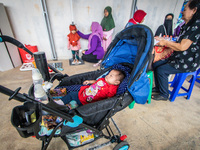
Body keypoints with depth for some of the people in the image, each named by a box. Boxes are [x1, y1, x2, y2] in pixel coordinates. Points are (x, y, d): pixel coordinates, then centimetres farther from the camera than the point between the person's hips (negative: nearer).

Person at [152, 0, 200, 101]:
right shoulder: (189, 25, 14)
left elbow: (182, 47, -24)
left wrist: (165, 42, -12)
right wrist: (163, 40, 9)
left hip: (188, 63, -10)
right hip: (178, 58, 10)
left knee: (161, 70, -20)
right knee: (156, 64, 2)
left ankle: (164, 95, 0)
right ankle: (158, 87, 16)